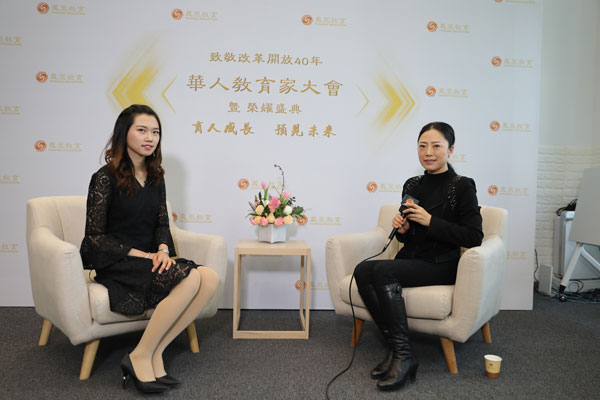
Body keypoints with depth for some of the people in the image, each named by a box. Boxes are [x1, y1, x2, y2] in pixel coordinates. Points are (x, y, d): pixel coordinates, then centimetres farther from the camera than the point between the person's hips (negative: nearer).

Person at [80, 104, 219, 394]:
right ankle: (140, 357, -15)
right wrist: (141, 255, -16)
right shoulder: (106, 178, -7)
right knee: (191, 278, -31)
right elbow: (94, 237, -9)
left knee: (210, 278, -22)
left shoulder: (155, 177, 11)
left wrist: (163, 250, -9)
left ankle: (155, 353, -13)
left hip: (150, 260, 6)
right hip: (115, 265, -6)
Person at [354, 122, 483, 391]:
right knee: (362, 270, -23)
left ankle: (403, 356, -21)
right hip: (410, 258, 6)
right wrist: (401, 229, -2)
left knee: (383, 271, -30)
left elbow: (474, 237, -12)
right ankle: (396, 347, -18)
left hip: (442, 265, -6)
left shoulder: (462, 186, -4)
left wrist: (430, 221, -17)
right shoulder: (412, 185, 14)